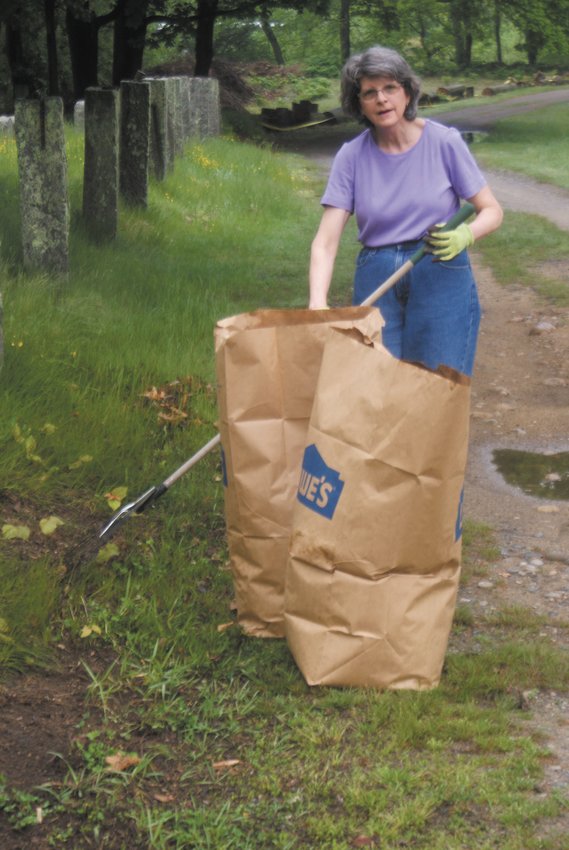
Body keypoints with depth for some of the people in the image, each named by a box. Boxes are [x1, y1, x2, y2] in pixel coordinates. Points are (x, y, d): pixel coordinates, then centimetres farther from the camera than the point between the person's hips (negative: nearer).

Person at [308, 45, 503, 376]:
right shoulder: (352, 156, -1)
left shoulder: (444, 142, -4)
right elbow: (326, 241, -7)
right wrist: (317, 302, -23)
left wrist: (465, 235, -20)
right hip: (376, 281, 2)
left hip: (441, 278, -1)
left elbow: (492, 211, 3)